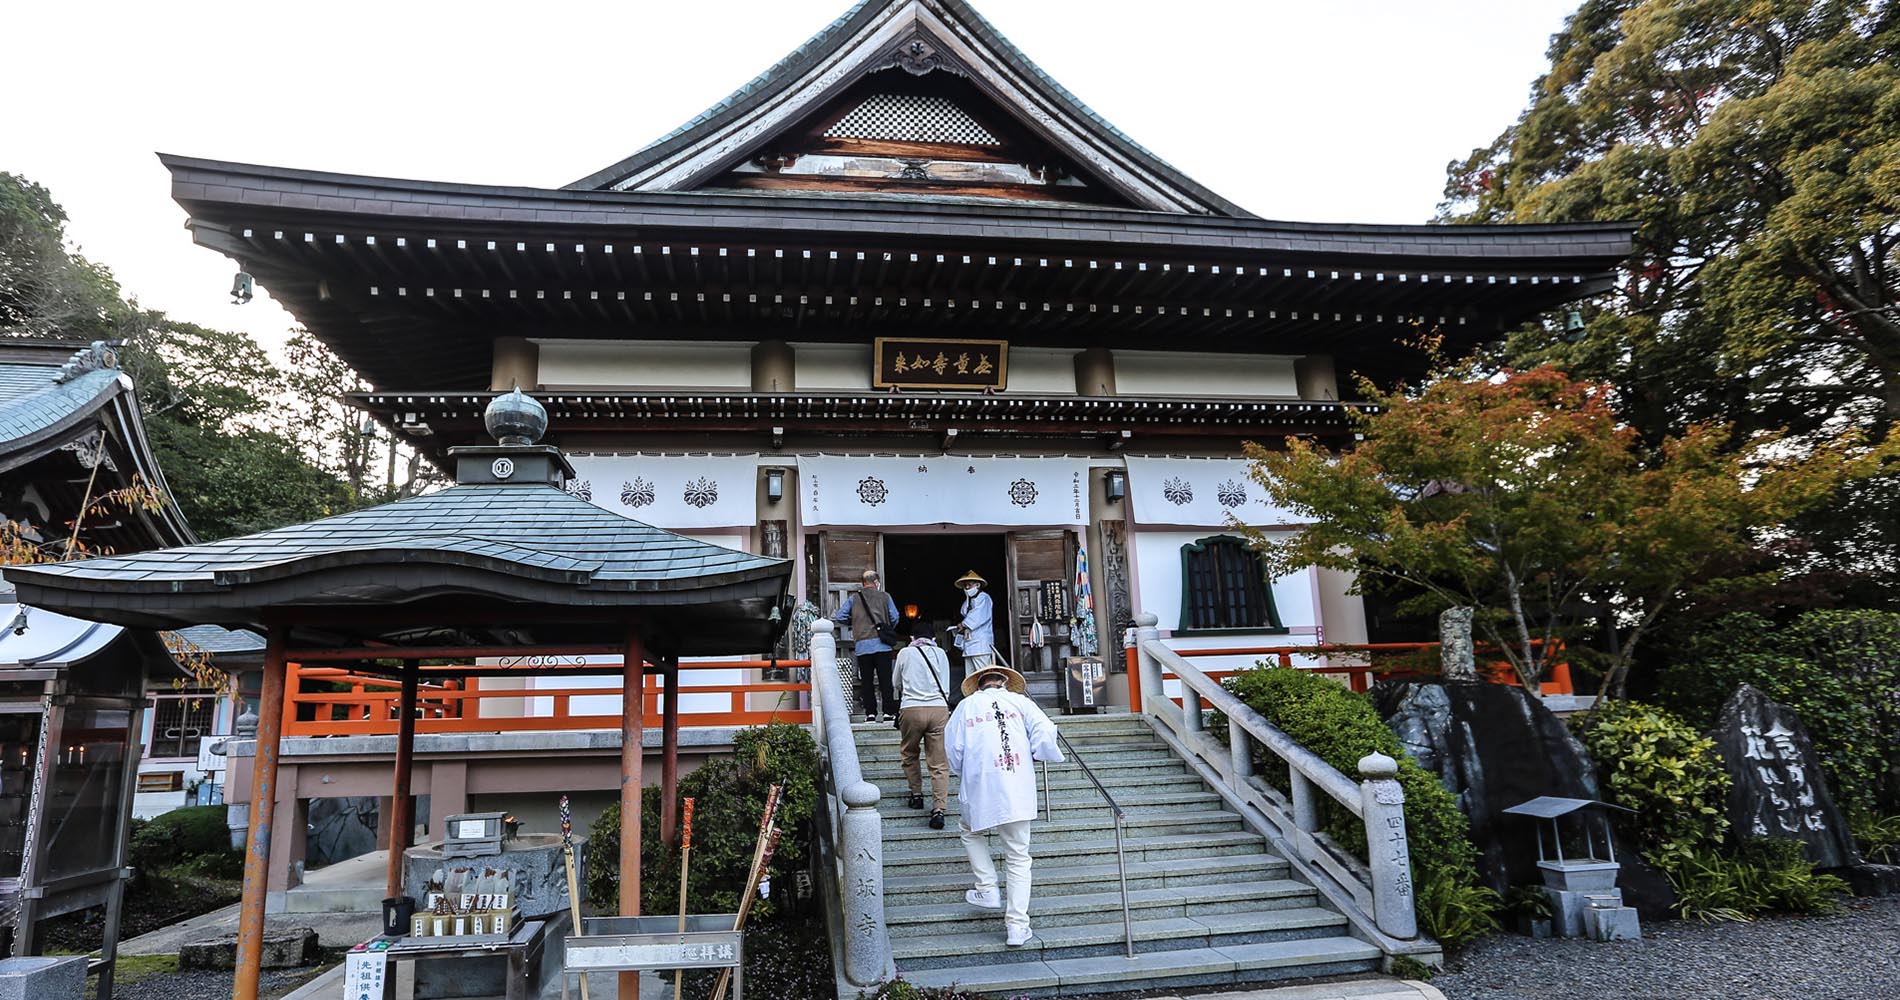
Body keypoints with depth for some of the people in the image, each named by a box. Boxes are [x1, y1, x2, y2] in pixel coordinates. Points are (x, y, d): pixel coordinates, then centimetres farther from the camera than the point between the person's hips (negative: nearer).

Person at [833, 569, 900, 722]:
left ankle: (870, 713, 4)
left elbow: (839, 618, 6)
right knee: (885, 679, 1)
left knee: (866, 681, 7)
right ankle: (888, 712, -2)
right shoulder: (884, 597, 6)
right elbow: (894, 617, 3)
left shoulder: (853, 599, 10)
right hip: (882, 644, -1)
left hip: (862, 645, 1)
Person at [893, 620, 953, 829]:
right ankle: (939, 809, -9)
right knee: (939, 763, 0)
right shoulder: (941, 654, 17)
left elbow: (897, 684, 26)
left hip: (911, 709, -1)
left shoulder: (905, 653, 13)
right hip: (939, 708, 1)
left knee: (909, 755, 23)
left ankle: (916, 794, 26)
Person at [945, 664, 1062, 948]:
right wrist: (1049, 755, 13)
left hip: (980, 790, 0)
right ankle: (1017, 926, 6)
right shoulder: (1018, 701, 8)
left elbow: (953, 750, 6)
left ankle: (987, 890, 21)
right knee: (1018, 858, 10)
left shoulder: (966, 705, 9)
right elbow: (1045, 731, -5)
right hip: (1018, 792, 0)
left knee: (970, 830, 30)